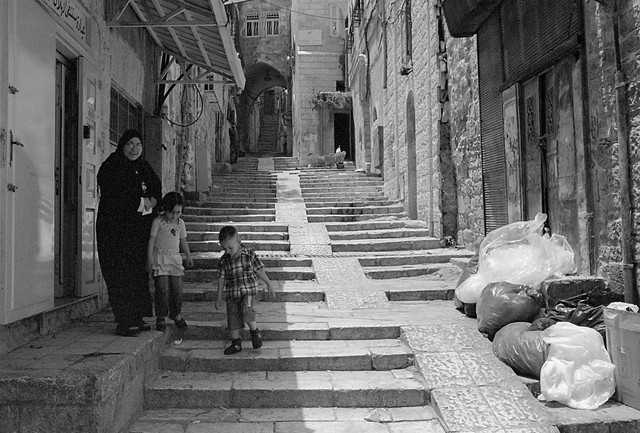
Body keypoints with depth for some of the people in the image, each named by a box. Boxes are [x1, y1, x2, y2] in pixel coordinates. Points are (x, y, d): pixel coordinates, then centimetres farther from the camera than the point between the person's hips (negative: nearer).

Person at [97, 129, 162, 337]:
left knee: (140, 272, 7)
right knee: (121, 275, -7)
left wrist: (152, 200, -3)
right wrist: (141, 201, -10)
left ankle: (137, 319, 15)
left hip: (140, 229, 7)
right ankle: (124, 323, -4)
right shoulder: (111, 167, -5)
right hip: (115, 228, -7)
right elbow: (115, 195, -16)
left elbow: (156, 186, 19)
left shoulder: (143, 167, 16)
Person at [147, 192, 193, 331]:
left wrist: (189, 256, 18)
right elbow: (151, 240, -6)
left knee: (177, 288, 5)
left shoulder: (180, 223, 10)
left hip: (175, 258, 5)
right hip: (160, 258, -4)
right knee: (162, 289, -7)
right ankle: (160, 318, 5)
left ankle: (175, 313, 25)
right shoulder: (158, 221, -5)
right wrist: (150, 258, -11)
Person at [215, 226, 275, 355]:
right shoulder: (224, 260, -2)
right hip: (232, 293, 4)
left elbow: (259, 270, 3)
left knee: (246, 312, -25)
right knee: (232, 319, 6)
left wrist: (269, 283, 10)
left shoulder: (249, 254, -9)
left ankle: (255, 331, 1)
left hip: (248, 290, -3)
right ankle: (236, 343, 23)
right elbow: (221, 278, 5)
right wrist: (219, 297, 9)